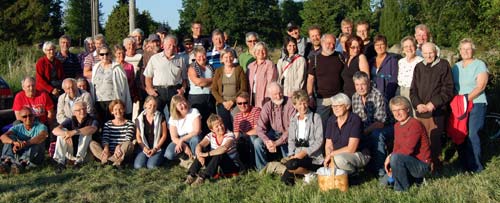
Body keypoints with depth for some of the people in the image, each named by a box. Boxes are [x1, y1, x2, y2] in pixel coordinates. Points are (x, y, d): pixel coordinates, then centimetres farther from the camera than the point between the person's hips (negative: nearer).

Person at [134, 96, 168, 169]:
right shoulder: (139, 119, 5)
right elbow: (138, 136, 7)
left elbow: (164, 135, 1)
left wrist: (155, 149, -8)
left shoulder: (160, 118, 1)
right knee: (138, 166, -23)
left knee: (151, 166, -27)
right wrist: (144, 148, -8)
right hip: (144, 148, 2)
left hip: (157, 147, -2)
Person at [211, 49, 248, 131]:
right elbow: (214, 90, 8)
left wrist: (232, 101, -8)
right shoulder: (218, 71, 12)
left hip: (236, 103, -1)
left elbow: (243, 88, 1)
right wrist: (223, 102, -5)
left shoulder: (239, 70, 7)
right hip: (222, 103, 2)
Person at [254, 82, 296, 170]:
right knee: (257, 142, -19)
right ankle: (262, 170, -5)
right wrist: (267, 142, -28)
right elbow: (260, 127, -8)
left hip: (287, 135, -4)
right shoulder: (267, 106, -3)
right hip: (274, 133, 4)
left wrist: (277, 143, -28)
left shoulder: (290, 103, -16)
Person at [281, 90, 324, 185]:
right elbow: (291, 140, 15)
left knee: (291, 165, -31)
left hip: (313, 157, -4)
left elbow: (319, 141, -8)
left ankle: (310, 173, -5)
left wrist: (305, 152, -18)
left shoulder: (315, 118, -3)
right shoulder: (293, 119, 14)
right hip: (297, 155, 4)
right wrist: (291, 154, -3)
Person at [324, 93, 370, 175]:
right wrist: (328, 159, -16)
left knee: (339, 158, -36)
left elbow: (351, 149, -22)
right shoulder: (331, 120, 2)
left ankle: (354, 173, -5)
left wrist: (331, 154, -18)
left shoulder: (355, 120, -18)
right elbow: (328, 145, 4)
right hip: (338, 154, 7)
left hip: (359, 155, -7)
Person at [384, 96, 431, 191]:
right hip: (409, 161, 9)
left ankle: (402, 189, -16)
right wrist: (390, 165, -8)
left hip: (421, 165, -9)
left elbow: (408, 149, -26)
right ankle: (413, 178, 17)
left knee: (395, 158, -35)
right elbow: (396, 148, 9)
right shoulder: (397, 126, 9)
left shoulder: (415, 124, -18)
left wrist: (390, 156, -17)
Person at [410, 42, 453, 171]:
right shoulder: (419, 67, 14)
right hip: (420, 111, 4)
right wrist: (418, 104, -4)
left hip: (436, 112, -4)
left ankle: (435, 167, 6)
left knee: (434, 141, -5)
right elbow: (413, 90, 14)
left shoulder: (443, 65, 1)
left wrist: (433, 104, -11)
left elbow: (448, 90, -3)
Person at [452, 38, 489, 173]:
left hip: (475, 104, -5)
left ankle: (475, 166, -2)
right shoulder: (456, 67, 16)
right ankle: (464, 164, 12)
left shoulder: (480, 65, -1)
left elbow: (480, 87, -10)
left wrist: (466, 98, -17)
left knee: (471, 134, -12)